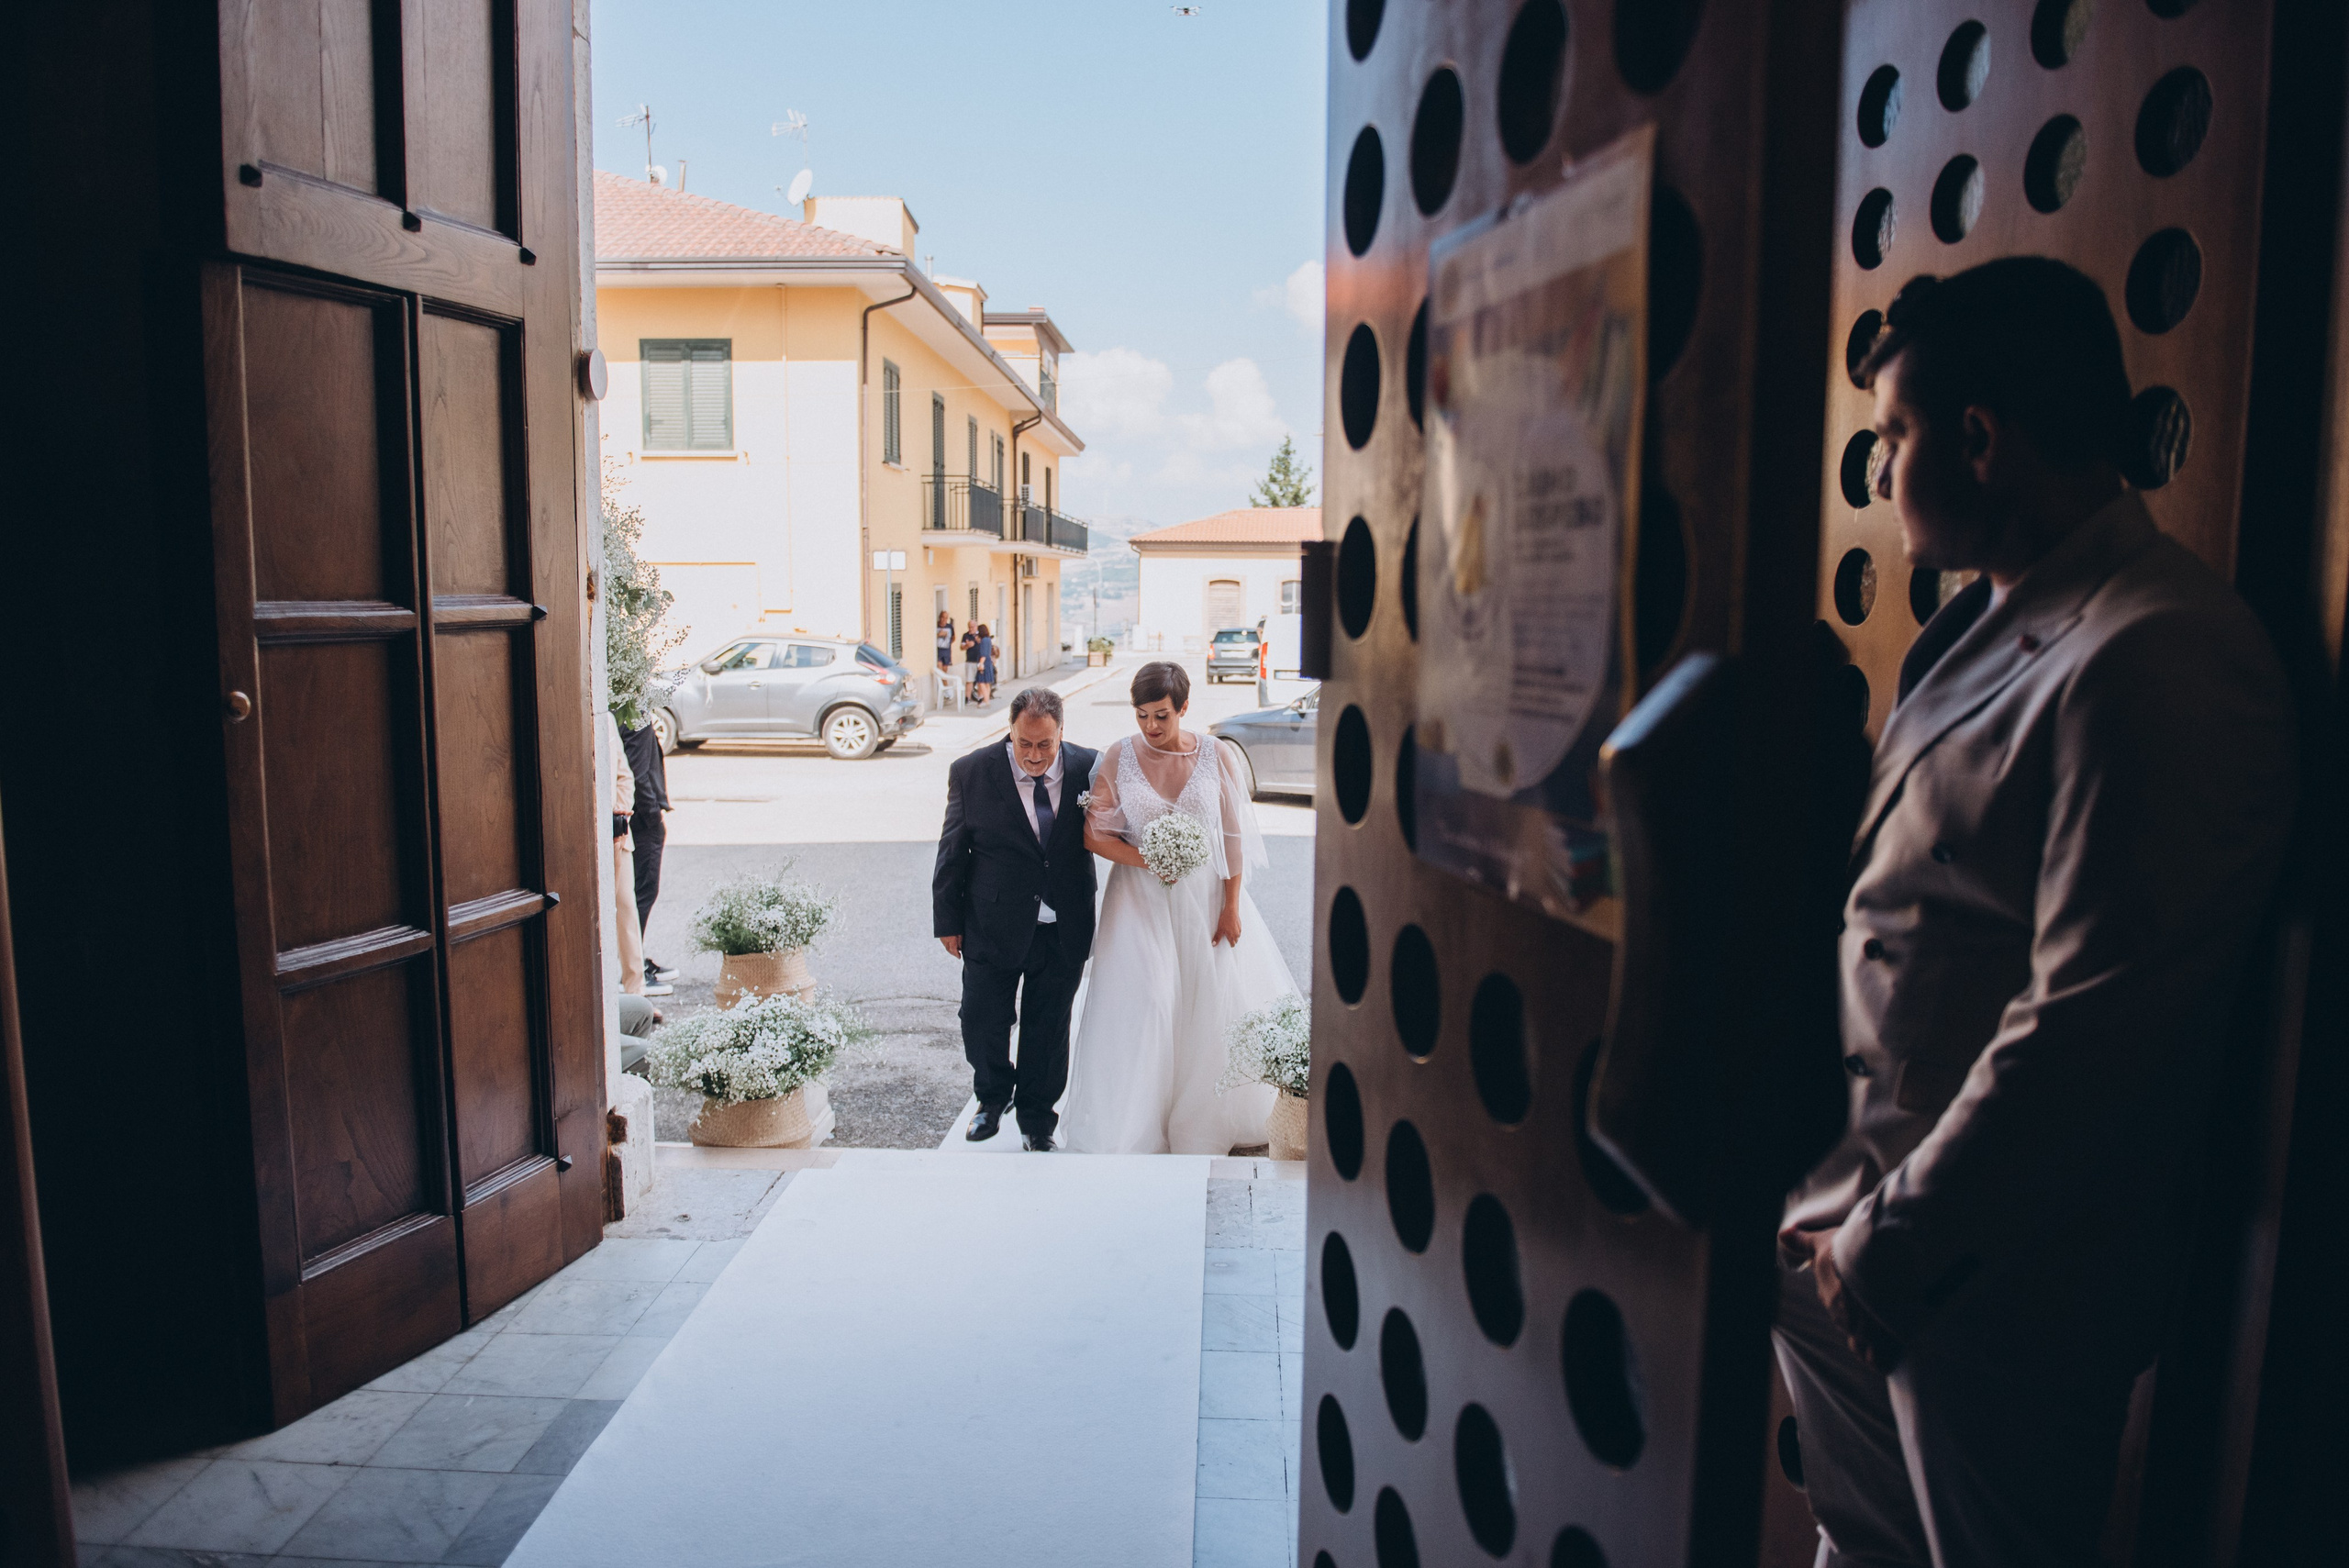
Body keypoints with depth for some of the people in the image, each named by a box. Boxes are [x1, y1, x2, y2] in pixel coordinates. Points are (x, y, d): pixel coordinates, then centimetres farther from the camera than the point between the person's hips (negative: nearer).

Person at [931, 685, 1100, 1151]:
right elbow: (952, 852, -1)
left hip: (1065, 931, 1)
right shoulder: (971, 772, -8)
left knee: (1048, 1028, 12)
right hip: (993, 926, 0)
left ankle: (1036, 1117, 33)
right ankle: (994, 1096, 39)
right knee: (981, 1021, 9)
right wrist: (948, 920, 0)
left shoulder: (1087, 768, -6)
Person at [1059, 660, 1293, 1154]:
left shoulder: (1216, 755, -6)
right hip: (1142, 901, -1)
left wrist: (1232, 906, -5)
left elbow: (1234, 835, -3)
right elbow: (1095, 835, -3)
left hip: (1207, 897, 1)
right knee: (1143, 1005, -3)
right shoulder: (1118, 758, -6)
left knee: (1212, 1002, 8)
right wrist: (1150, 860, -17)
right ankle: (1140, 1125, 12)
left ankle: (1206, 1119, 29)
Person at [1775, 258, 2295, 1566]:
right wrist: (1854, 1204, 12)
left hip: (2002, 1280, -9)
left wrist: (1890, 1245, -16)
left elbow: (2091, 1030, -25)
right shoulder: (1986, 626, 10)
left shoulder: (2158, 661, -22)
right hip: (1881, 1226, 9)